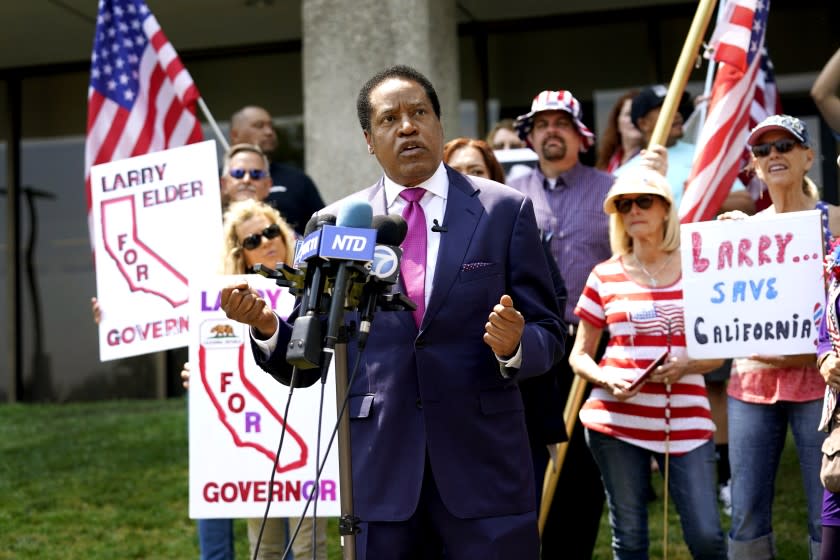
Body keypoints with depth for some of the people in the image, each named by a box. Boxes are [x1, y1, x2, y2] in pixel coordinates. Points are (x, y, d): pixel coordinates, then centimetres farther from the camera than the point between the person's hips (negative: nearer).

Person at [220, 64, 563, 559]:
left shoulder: (505, 210, 2)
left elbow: (549, 334, 3)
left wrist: (514, 346, -19)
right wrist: (267, 325, -15)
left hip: (482, 462, -1)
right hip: (379, 471, 1)